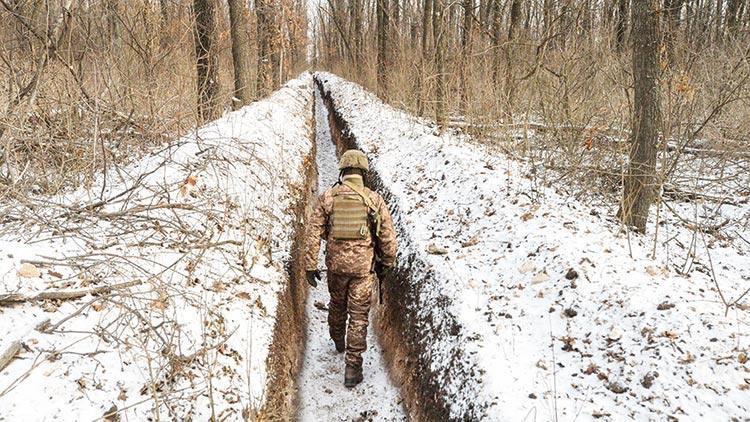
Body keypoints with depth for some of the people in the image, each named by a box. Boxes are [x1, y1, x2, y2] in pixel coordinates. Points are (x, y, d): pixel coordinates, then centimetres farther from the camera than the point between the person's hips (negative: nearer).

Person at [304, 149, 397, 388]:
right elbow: (388, 236, -3)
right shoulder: (374, 199, -6)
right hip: (363, 266, -2)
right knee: (358, 316, 6)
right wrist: (387, 264, 11)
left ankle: (338, 342, 50)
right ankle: (352, 368, 6)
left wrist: (310, 266, 0)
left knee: (337, 305, 27)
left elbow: (313, 233, -5)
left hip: (336, 263, 2)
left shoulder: (328, 197, -3)